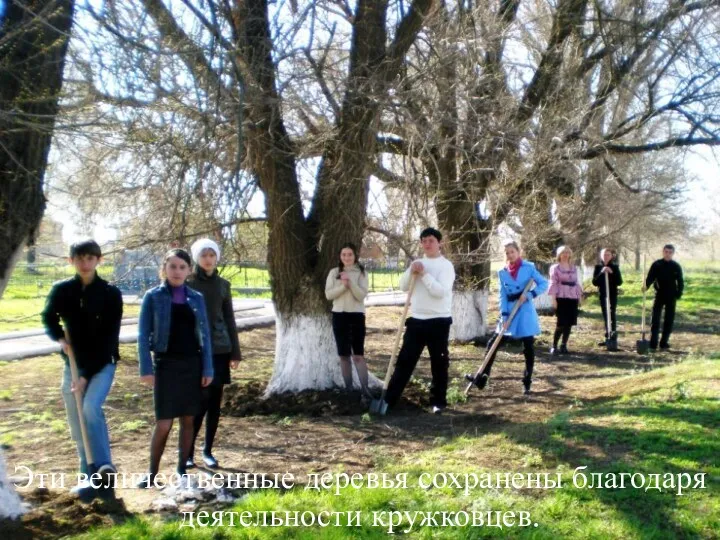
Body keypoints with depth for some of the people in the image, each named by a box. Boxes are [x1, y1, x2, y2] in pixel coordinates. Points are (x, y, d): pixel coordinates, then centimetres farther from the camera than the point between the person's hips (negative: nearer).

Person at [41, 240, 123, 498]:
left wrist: (88, 374, -16)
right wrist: (60, 338, -9)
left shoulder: (111, 293, -9)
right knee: (77, 426, 6)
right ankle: (92, 477, 18)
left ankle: (104, 466, -23)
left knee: (91, 407, -27)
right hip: (73, 365, 4)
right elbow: (49, 318, 15)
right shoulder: (61, 290, -1)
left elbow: (109, 337, -12)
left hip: (102, 364, -4)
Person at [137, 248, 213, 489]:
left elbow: (204, 334, 6)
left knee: (188, 419, 7)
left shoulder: (196, 298, 5)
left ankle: (182, 471, 18)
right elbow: (144, 334, -3)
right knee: (163, 423, -3)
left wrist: (207, 368, 1)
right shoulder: (153, 296, -2)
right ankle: (152, 473, 11)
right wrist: (146, 368, -10)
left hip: (192, 364, 3)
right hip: (166, 364, -3)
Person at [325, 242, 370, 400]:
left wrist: (350, 282, -21)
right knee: (344, 355, 7)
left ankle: (365, 390, -8)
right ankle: (348, 389, 15)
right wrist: (343, 285, -16)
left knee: (358, 355, -7)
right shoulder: (334, 272, 6)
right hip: (339, 315, 3)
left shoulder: (361, 273, 0)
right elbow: (328, 294, -3)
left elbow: (362, 295, -9)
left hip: (357, 315, -2)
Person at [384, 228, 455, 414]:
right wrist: (411, 272, -12)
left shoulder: (446, 265, -6)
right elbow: (403, 286, 5)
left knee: (439, 363, 4)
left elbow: (440, 291, -19)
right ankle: (389, 399, 8)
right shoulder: (417, 263, 13)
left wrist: (424, 274, -19)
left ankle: (438, 401, 16)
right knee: (404, 360, 5)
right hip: (416, 320, 5)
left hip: (439, 321, -5)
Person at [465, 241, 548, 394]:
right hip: (509, 312, 3)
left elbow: (544, 284, -5)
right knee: (493, 344, -1)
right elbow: (503, 295, 4)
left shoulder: (528, 267, -3)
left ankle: (527, 382, 16)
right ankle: (482, 378, 3)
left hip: (525, 313, -3)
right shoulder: (502, 272, 5)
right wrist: (504, 315, -5)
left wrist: (529, 295, -18)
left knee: (528, 348, 4)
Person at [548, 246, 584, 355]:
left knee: (569, 323, 4)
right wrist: (553, 299, -12)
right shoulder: (555, 268, 0)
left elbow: (577, 283, 17)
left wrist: (580, 296, 12)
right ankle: (554, 346, 1)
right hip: (561, 298, -5)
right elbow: (553, 284, -5)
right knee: (561, 323, -9)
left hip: (573, 298, 5)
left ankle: (564, 346, 12)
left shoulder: (574, 268, 14)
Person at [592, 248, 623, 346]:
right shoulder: (598, 267, 5)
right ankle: (607, 338, 13)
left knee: (612, 316, -9)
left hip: (612, 295, -3)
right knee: (605, 317, 8)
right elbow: (595, 282, -2)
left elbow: (619, 282, -5)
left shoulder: (615, 267, 0)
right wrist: (601, 273, -15)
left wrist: (612, 273, -17)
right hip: (602, 295, 3)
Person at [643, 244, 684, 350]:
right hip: (659, 295, -2)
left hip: (671, 296, 2)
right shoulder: (656, 264, -1)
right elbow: (650, 277, -6)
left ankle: (664, 342, 12)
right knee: (655, 319, -6)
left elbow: (680, 282, 6)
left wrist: (679, 294, -6)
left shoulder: (676, 266, 3)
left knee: (669, 320, 5)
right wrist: (646, 286, -26)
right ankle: (653, 343, -6)